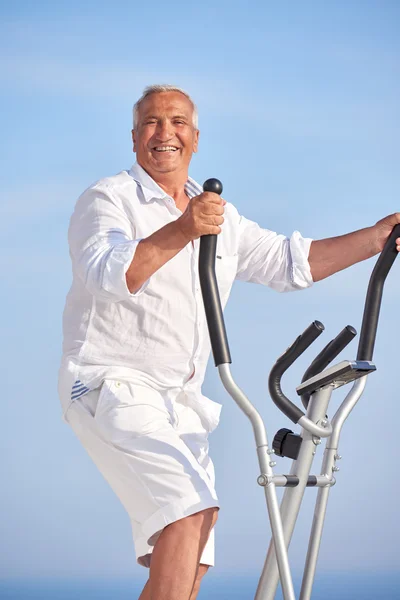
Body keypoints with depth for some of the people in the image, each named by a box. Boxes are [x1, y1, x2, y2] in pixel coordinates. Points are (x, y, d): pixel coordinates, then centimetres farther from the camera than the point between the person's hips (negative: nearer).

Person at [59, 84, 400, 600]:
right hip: (112, 385, -8)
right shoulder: (107, 201, -5)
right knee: (192, 507, -27)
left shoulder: (220, 216, 17)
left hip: (180, 401, 8)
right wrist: (181, 231, -37)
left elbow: (289, 262, 20)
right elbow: (108, 275, -24)